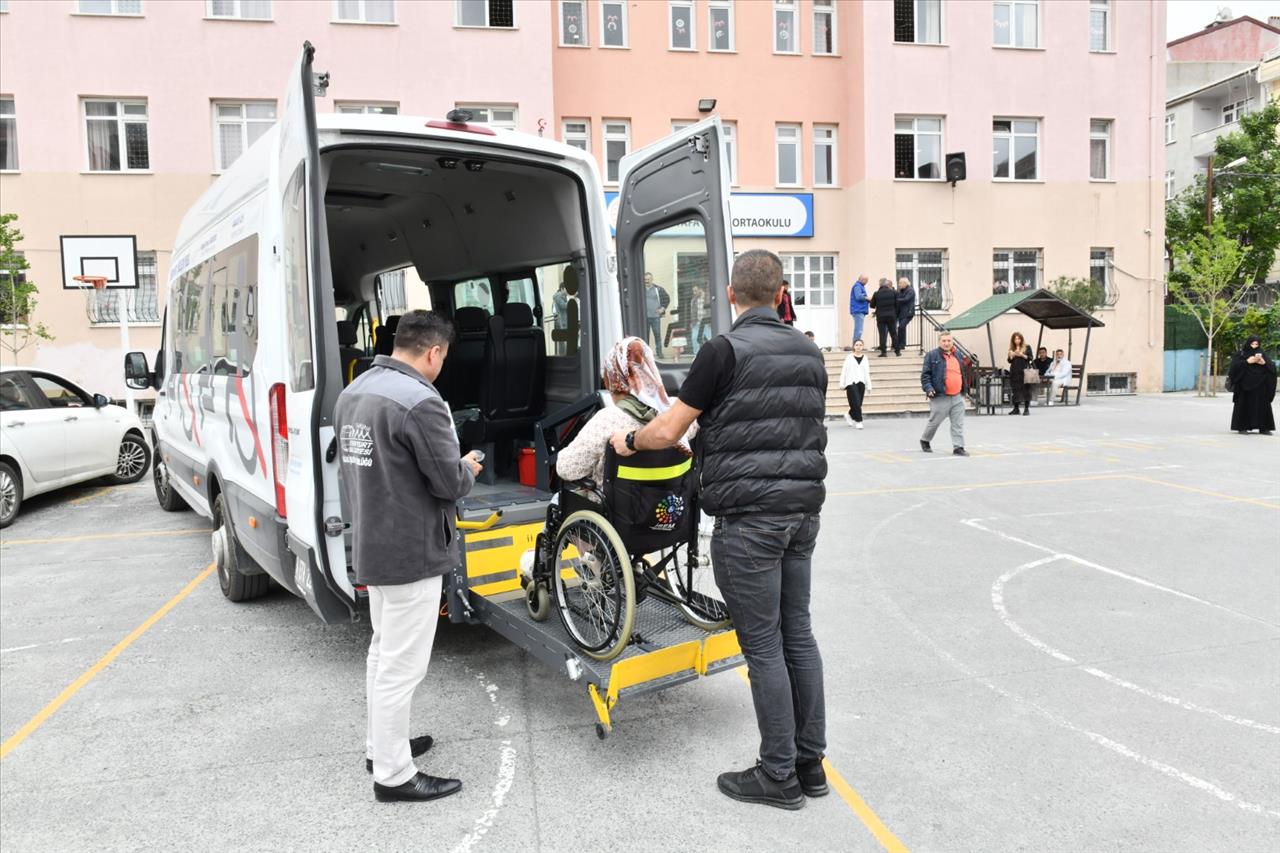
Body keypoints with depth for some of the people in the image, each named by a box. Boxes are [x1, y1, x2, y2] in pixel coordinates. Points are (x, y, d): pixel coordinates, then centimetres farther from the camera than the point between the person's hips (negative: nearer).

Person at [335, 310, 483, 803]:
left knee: (384, 650, 22)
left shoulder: (353, 393, 7)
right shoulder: (419, 401, -23)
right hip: (412, 551, -10)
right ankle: (393, 775, 12)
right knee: (402, 664, 1)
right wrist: (469, 468, 3)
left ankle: (381, 744, 37)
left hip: (372, 545, 10)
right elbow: (450, 482, -20)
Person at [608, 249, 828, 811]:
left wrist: (628, 441, 9)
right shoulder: (809, 353, 11)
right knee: (797, 633, 15)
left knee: (762, 644, 2)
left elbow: (668, 431, -10)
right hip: (802, 511, 7)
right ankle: (810, 762, 25)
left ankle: (779, 776, 13)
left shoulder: (726, 350, -11)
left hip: (749, 517, -7)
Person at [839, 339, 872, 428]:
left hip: (861, 382, 3)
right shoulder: (849, 357, 1)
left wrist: (869, 386, 6)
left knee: (859, 403, 6)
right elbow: (844, 371, 2)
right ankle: (858, 421, -1)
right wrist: (842, 384, -3)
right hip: (851, 382, -3)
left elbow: (867, 372, 10)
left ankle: (849, 415, 32)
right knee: (856, 403, -11)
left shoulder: (865, 358, 9)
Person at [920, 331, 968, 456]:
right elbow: (925, 374, -8)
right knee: (934, 421, 7)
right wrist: (928, 388, -20)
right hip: (940, 397, -5)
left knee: (958, 424, 2)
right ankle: (925, 440, 30)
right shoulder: (932, 355, -6)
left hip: (958, 397, 5)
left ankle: (958, 447, 7)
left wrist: (965, 388, 22)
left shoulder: (957, 355, 13)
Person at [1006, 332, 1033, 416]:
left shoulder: (1027, 347, 4)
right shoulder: (1012, 348, 13)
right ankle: (1016, 408, 9)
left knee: (1025, 389, -6)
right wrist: (1011, 356, -9)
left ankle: (1026, 408, -3)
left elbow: (1030, 358, -2)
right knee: (1015, 389, 3)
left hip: (1024, 371, -3)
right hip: (1014, 371, 4)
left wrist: (1022, 355, -16)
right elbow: (1009, 361, 11)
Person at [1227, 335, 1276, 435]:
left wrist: (1264, 363, -14)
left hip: (1260, 386, 3)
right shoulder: (1241, 354, 4)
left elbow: (1272, 367, 5)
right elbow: (1234, 365, -10)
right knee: (1244, 405, -3)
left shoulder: (1262, 354, 12)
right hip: (1245, 385, -3)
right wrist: (1247, 361, -17)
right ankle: (1242, 427, 1)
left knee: (1262, 405, 0)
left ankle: (1264, 427, 4)